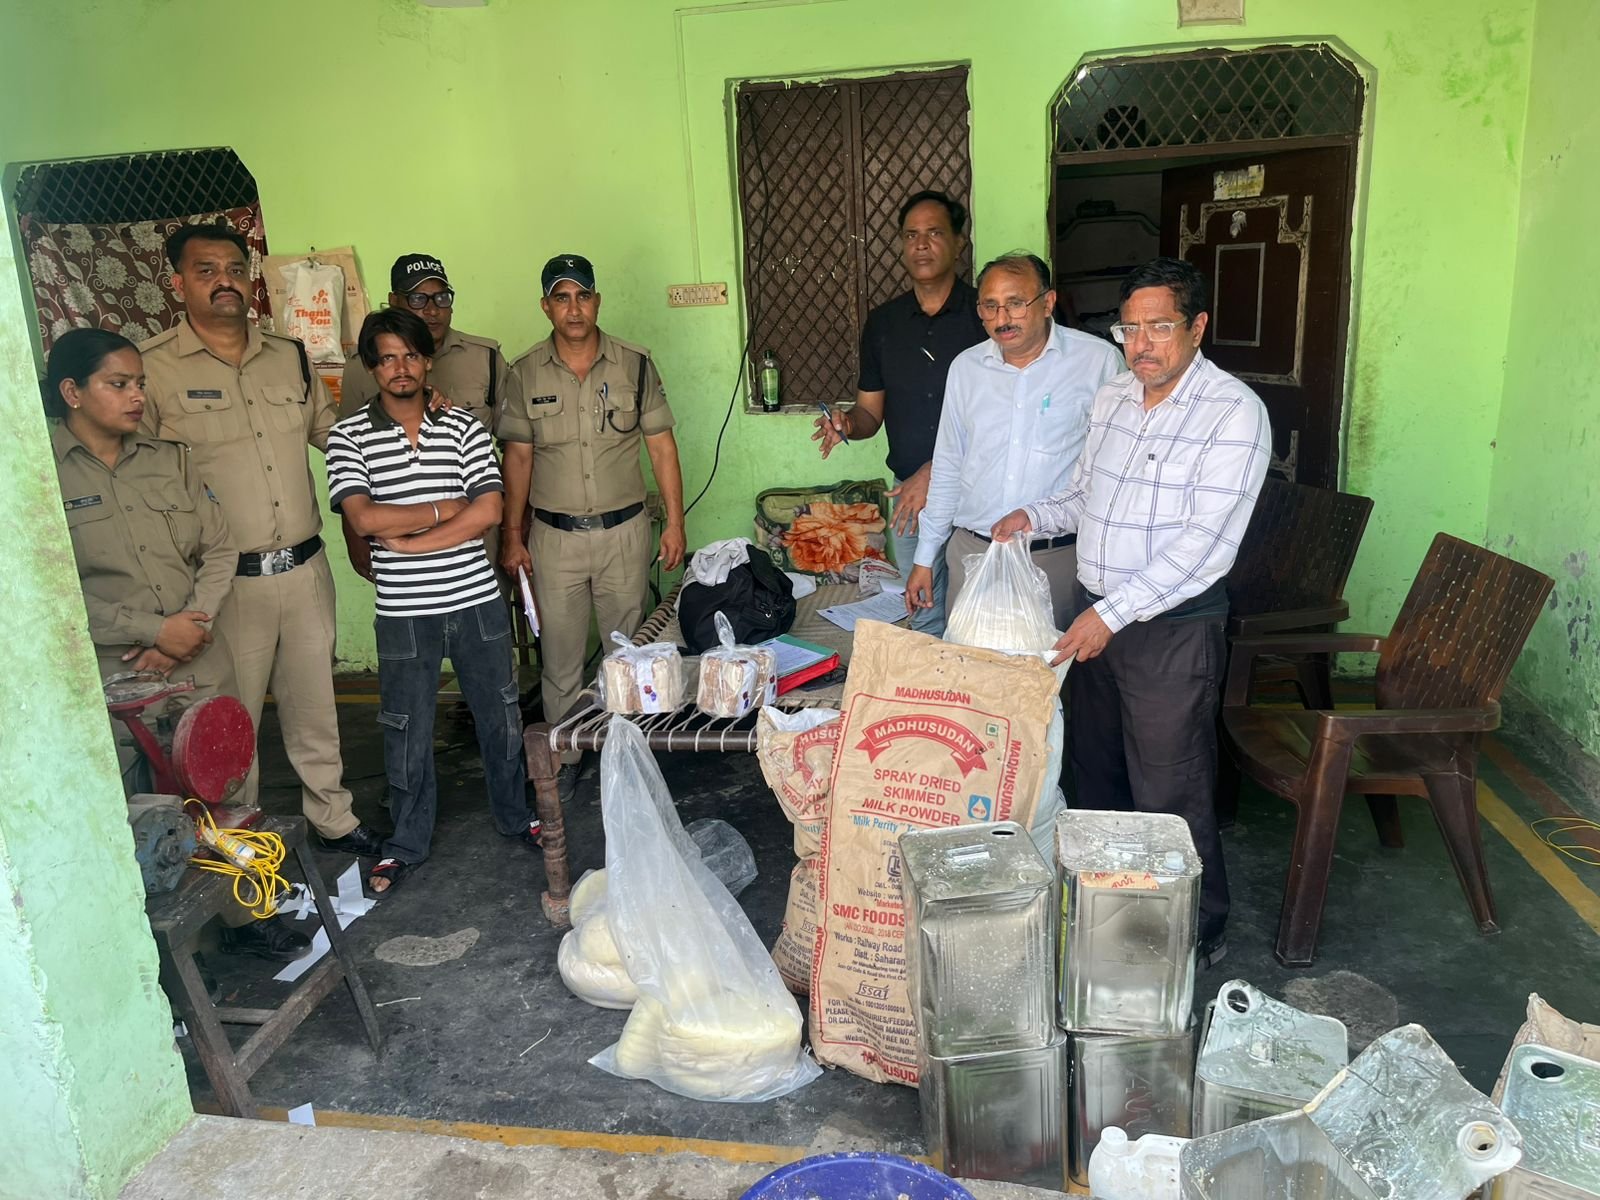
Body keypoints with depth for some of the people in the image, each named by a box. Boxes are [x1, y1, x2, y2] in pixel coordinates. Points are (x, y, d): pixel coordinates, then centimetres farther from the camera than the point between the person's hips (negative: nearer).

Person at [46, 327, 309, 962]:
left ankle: (246, 918, 30)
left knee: (231, 797, 12)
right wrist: (155, 630, -16)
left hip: (201, 663, 4)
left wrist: (190, 625, -10)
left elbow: (219, 549, 4)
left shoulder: (170, 459, 7)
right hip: (110, 679, -4)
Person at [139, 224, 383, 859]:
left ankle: (333, 819, 34)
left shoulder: (289, 357, 8)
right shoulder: (153, 367, -8)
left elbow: (334, 430, 21)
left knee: (315, 706, 18)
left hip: (305, 568, 4)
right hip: (228, 582, -4)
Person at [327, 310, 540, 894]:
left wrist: (409, 541, -14)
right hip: (404, 612, -1)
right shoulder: (349, 436, -4)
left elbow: (489, 512, -10)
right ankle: (407, 842, 31)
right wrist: (448, 508, -12)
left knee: (500, 717, 15)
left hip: (477, 601, 2)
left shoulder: (464, 426, 0)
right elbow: (364, 518, -16)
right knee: (407, 735, 11)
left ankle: (514, 815, 36)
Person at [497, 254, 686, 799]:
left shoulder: (635, 364, -2)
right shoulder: (525, 374, 0)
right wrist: (511, 535, 3)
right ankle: (565, 755, 23)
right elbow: (518, 457, 5)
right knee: (559, 655, 8)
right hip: (554, 536, 1)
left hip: (623, 530, 0)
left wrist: (674, 521, -2)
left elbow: (661, 446, 1)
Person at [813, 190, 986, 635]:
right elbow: (870, 411, 15)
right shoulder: (882, 322, 10)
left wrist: (935, 472, -15)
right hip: (909, 495, 4)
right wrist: (847, 423, -9)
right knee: (925, 623, 10)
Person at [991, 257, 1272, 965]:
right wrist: (1034, 516, 2)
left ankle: (1197, 937, 23)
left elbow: (1205, 542, -23)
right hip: (1096, 616, 7)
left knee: (1169, 798, 3)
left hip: (1173, 628, -7)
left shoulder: (1234, 412, -15)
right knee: (1095, 774, 19)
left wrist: (1112, 613, -27)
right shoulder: (1113, 397, 8)